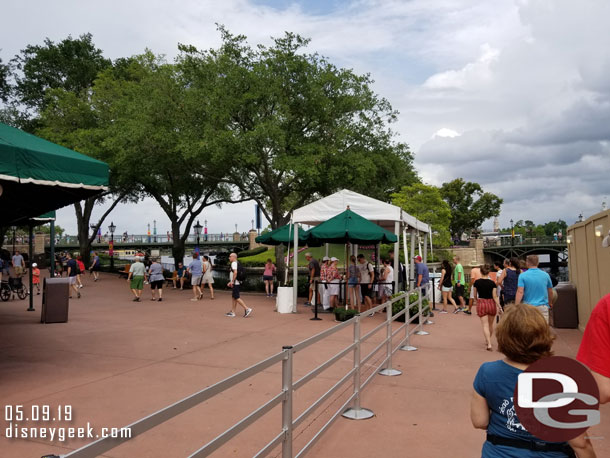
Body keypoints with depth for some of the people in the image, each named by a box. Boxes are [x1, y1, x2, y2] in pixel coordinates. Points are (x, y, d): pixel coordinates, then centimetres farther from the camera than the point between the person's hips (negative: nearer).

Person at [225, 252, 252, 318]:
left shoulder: (234, 263, -12)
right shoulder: (237, 263, 19)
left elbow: (235, 272, -27)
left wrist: (232, 281, -22)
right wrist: (231, 282, 25)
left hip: (235, 283, -10)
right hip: (236, 283, 10)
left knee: (237, 297, -9)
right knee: (233, 297, 12)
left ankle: (247, 309, -11)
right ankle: (232, 312, 16)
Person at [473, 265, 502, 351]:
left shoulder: (477, 282, -5)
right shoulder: (492, 283, -6)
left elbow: (475, 296, 6)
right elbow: (495, 296, -7)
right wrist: (499, 307, -1)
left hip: (481, 303, -1)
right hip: (491, 303, 1)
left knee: (485, 325, -2)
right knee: (491, 324, 20)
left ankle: (489, 344, -14)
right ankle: (488, 340, 36)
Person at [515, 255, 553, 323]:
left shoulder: (523, 276, -5)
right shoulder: (545, 275, 4)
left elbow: (520, 292, -13)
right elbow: (550, 292, 15)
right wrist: (550, 303, 32)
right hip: (543, 307, 2)